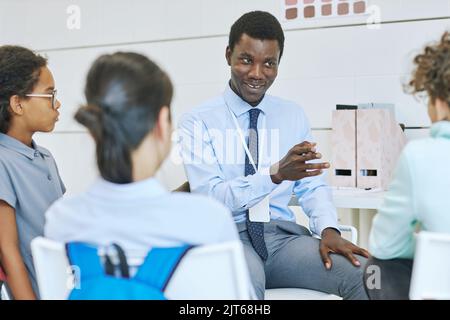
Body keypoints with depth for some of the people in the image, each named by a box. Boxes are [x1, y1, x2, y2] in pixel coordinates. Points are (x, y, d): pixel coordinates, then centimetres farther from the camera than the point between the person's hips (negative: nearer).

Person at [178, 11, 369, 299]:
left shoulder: (294, 116, 13)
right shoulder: (198, 122, -2)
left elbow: (313, 185, 8)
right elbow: (208, 197, -14)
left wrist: (329, 229, -13)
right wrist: (275, 174, -28)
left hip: (282, 235, 4)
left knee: (366, 274, -21)